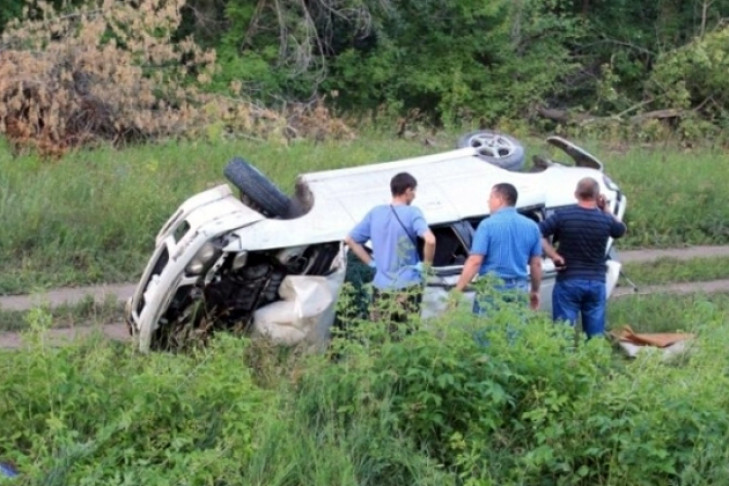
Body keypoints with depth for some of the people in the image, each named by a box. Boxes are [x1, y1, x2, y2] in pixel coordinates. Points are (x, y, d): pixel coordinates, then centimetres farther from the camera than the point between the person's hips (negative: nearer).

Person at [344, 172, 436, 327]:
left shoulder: (375, 213, 7)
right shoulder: (412, 213, -8)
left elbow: (350, 240, 14)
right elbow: (430, 240, -25)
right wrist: (426, 264, -9)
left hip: (381, 287, 4)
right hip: (407, 287, -4)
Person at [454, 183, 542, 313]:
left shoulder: (488, 225, -7)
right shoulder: (531, 226, 7)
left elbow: (474, 261, -13)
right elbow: (536, 264, 10)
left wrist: (457, 291, -11)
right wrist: (535, 291, 24)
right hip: (519, 289, 4)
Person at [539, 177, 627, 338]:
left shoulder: (563, 216, -9)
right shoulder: (606, 220, -2)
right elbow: (621, 230, 20)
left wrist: (553, 255, -9)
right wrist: (606, 209, 20)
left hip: (568, 282, -2)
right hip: (596, 283, 2)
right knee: (596, 335, 9)